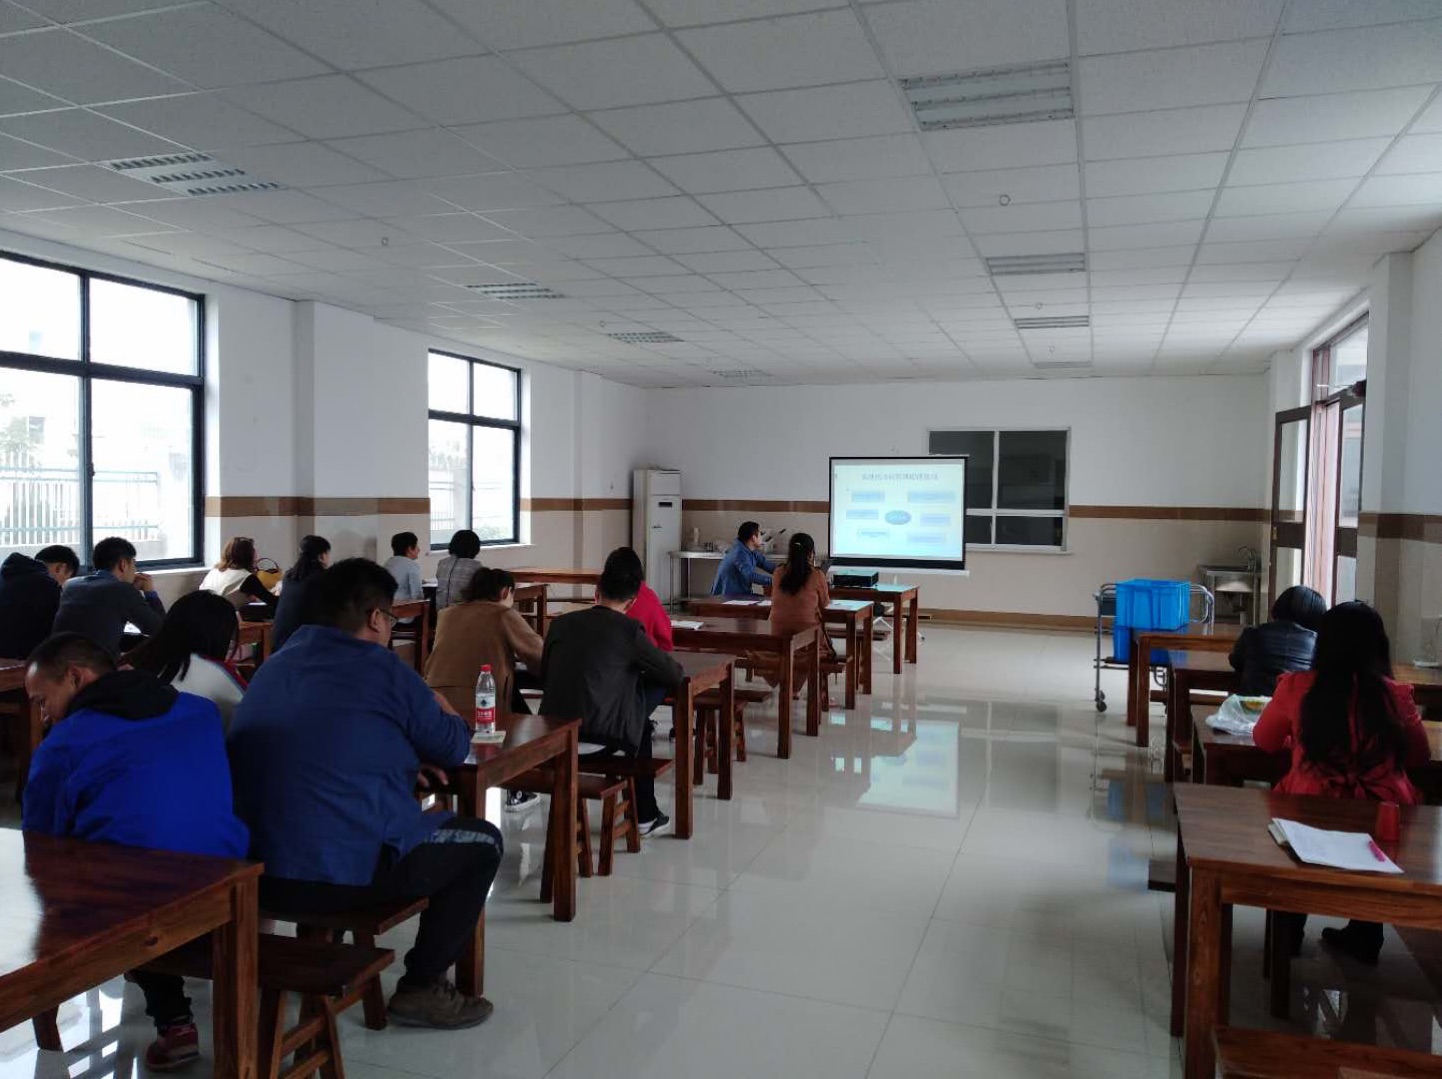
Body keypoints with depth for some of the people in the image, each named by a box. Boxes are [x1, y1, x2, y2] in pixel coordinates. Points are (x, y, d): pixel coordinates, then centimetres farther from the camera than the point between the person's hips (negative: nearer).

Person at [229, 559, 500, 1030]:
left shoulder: (275, 665, 13)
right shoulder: (384, 671, -8)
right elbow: (454, 748, 2)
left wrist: (405, 756, 18)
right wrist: (443, 712, 24)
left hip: (255, 873, 8)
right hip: (346, 872, -8)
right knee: (483, 841, 11)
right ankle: (421, 986, 11)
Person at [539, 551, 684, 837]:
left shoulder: (561, 623, 6)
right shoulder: (629, 629, -6)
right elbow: (675, 675, 0)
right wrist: (637, 674, 22)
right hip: (601, 736, -5)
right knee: (641, 729, 28)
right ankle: (645, 816, 35)